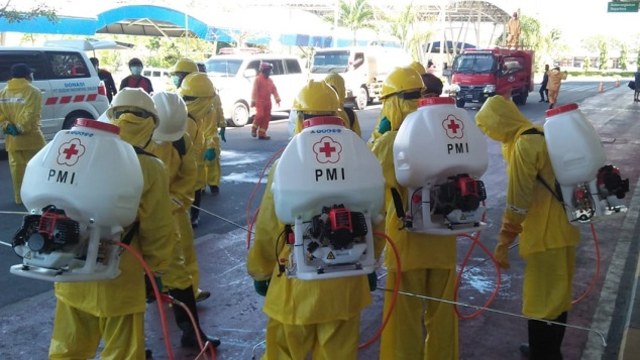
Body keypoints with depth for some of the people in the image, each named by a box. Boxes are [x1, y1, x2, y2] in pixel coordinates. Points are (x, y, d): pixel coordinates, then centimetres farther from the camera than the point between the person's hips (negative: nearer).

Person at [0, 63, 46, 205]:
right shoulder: (32, 92, -8)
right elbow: (31, 115, -19)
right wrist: (21, 128, -14)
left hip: (12, 139, 5)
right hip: (30, 137, -5)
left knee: (17, 168, 10)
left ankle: (19, 197, 15)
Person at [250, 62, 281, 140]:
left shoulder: (270, 81, 16)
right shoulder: (258, 79, -4)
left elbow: (274, 90, 16)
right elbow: (255, 90, -9)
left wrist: (277, 99, 6)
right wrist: (253, 101, -14)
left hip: (268, 102, 7)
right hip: (260, 101, -7)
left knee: (266, 117, 3)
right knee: (260, 115, -18)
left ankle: (262, 134, 7)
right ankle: (254, 128, 5)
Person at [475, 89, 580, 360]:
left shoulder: (523, 145, -20)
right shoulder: (539, 135, 9)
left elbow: (518, 202, -20)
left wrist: (503, 243, -14)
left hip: (546, 236, -10)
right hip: (560, 230, 10)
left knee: (541, 302, 0)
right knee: (555, 296, 21)